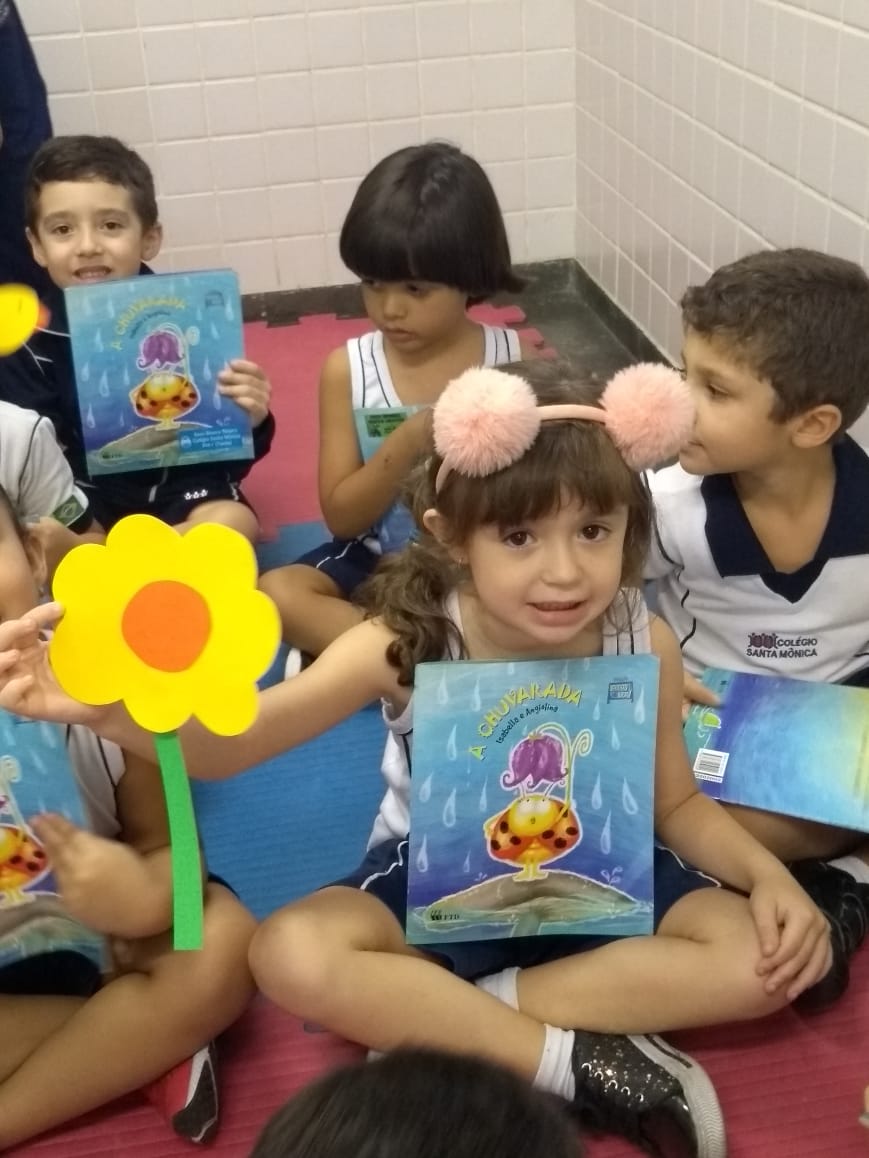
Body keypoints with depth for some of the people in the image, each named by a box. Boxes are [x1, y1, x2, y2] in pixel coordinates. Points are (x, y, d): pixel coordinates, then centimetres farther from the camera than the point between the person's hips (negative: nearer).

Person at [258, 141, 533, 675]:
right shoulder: (348, 368, -5)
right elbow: (342, 516, -7)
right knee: (279, 593, -25)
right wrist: (408, 443, -22)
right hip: (380, 562, 1)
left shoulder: (514, 360, -7)